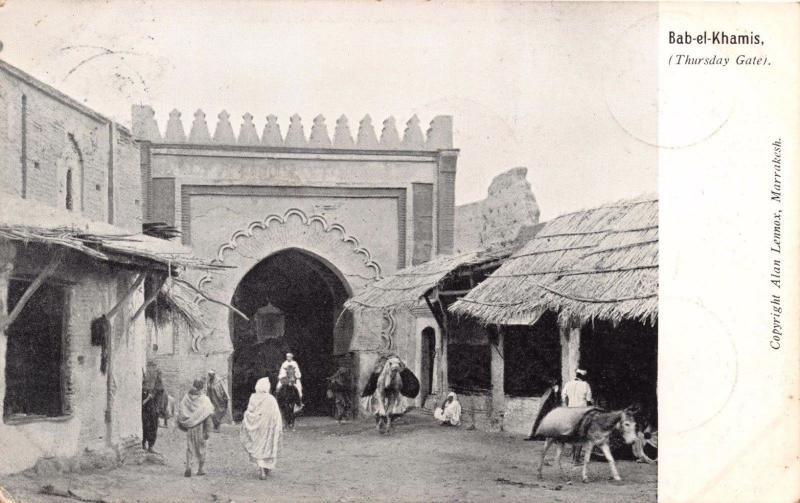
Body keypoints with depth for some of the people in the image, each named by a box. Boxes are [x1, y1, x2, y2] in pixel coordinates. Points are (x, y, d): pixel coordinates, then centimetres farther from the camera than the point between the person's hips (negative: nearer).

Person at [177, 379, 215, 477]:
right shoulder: (204, 399, -12)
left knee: (189, 447, 10)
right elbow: (208, 415, -13)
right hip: (200, 428, -2)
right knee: (201, 447, 12)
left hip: (189, 428, 2)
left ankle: (188, 466, -8)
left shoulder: (187, 397, -4)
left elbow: (180, 411, 1)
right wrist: (207, 431, -8)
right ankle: (200, 469, 18)